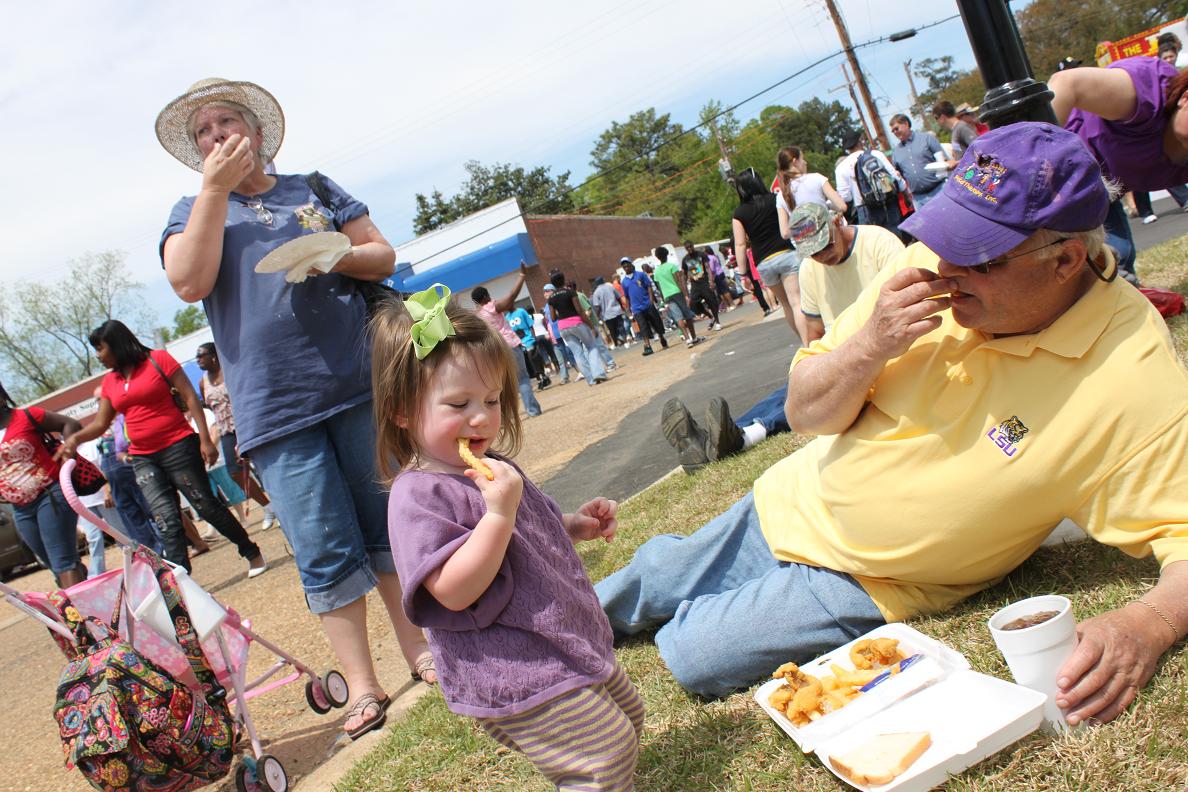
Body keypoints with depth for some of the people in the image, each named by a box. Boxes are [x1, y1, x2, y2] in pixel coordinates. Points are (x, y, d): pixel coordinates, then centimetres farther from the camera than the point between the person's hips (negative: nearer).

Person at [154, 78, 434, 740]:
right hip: (275, 409, -1)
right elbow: (189, 283, -7)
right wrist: (216, 186, -8)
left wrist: (333, 256, -9)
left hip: (358, 386, 1)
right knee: (326, 551, -1)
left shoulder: (314, 189, 15)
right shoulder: (196, 211, 12)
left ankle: (418, 648, 25)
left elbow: (383, 256, 11)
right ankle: (362, 685, 11)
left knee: (389, 527, 9)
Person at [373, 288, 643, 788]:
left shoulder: (491, 469, 9)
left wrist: (574, 527, 6)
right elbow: (454, 591, -27)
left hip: (571, 645, 10)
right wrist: (500, 512, -33)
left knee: (628, 716, 22)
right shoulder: (417, 496, -20)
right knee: (610, 751, -10)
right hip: (518, 677, -9)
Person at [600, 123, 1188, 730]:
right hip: (794, 502, 4)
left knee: (696, 657, -6)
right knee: (653, 580, 19)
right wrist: (871, 345, -30)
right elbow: (805, 413, -11)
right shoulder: (929, 264, -17)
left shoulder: (1135, 376, -29)